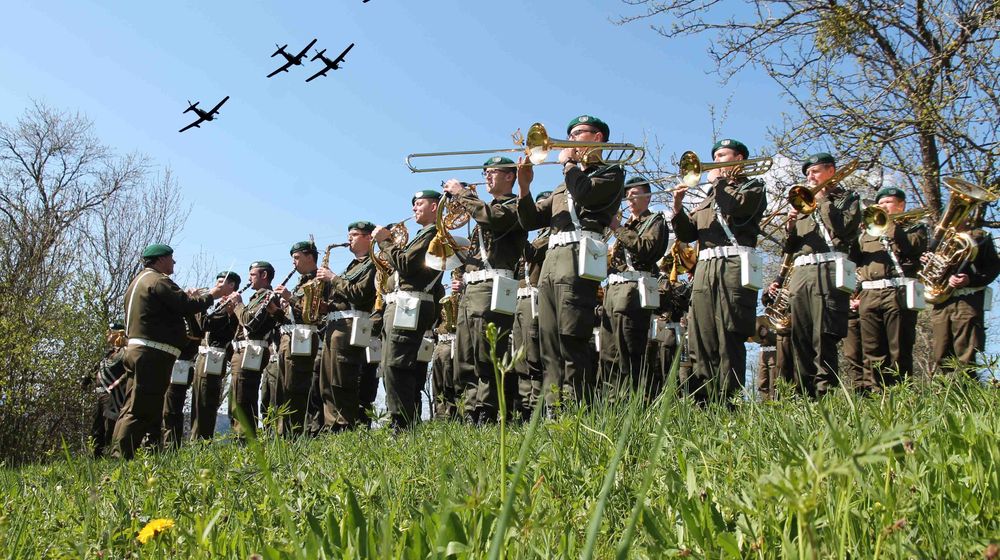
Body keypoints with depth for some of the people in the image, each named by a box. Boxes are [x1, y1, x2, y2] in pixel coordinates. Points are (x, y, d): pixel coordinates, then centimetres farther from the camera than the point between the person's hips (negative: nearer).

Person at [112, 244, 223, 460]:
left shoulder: (139, 280, 22)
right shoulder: (158, 281, -11)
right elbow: (187, 306, -16)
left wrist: (186, 297, 18)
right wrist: (211, 295, -1)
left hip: (137, 349, 11)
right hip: (153, 353, -11)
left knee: (133, 407, 12)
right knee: (141, 409, -10)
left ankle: (120, 456, 15)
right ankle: (123, 456, -11)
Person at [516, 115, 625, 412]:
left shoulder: (611, 172, 12)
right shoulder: (565, 184, 32)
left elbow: (585, 194, -11)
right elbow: (531, 220, 24)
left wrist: (568, 163, 4)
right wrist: (524, 186, 9)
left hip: (579, 255, -7)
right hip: (551, 259, 8)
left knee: (572, 337, -16)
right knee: (549, 341, -1)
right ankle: (554, 408, -2)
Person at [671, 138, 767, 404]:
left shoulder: (753, 187, 13)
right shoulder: (710, 196, 31)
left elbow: (738, 208, -11)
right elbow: (688, 234, 21)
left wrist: (718, 182, 3)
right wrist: (678, 208, 4)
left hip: (734, 266, -6)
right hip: (704, 270, 6)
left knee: (729, 339, -11)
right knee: (701, 341, 0)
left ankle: (728, 402, -12)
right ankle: (701, 403, 1)